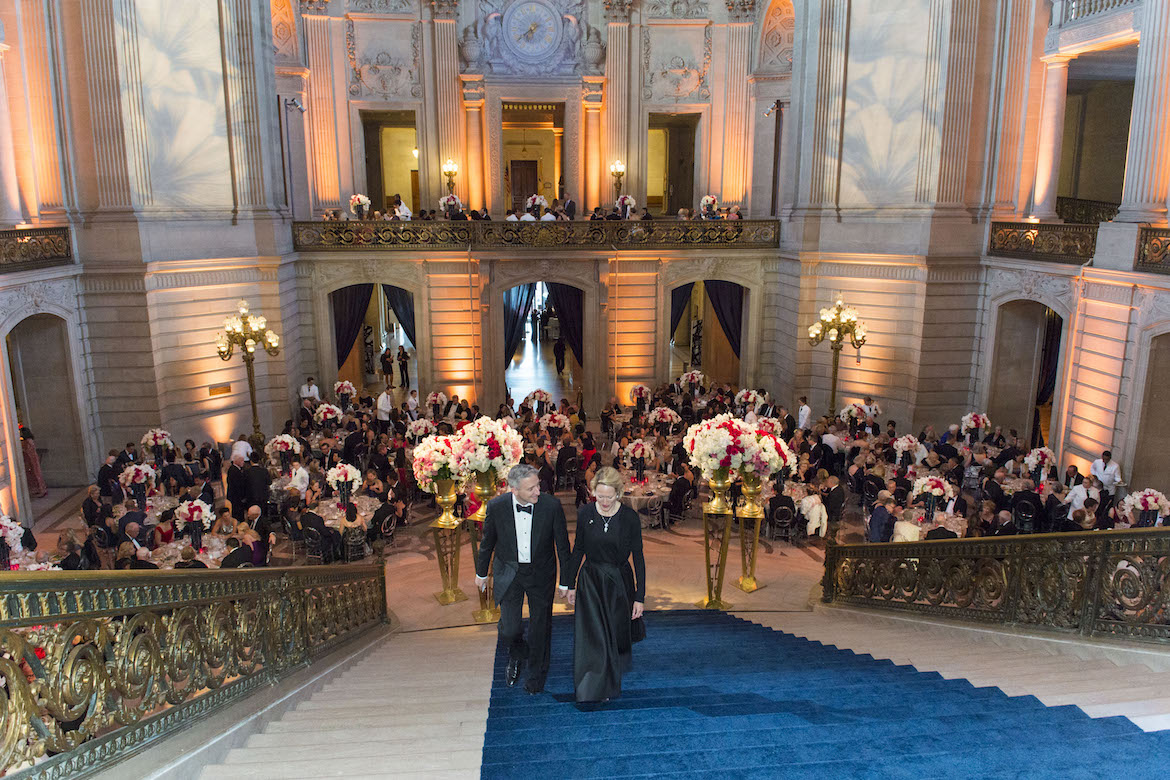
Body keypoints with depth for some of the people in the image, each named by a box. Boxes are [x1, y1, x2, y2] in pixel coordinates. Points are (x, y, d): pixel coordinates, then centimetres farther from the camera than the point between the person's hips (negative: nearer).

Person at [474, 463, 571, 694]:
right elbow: (488, 541, 1)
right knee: (509, 629, -4)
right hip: (509, 572, 0)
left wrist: (565, 580, -1)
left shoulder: (552, 506, -19)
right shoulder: (497, 506, -17)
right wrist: (481, 572, 12)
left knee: (540, 628, 12)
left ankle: (537, 673, 39)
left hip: (541, 573, 0)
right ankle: (516, 657, 33)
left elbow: (562, 545, -6)